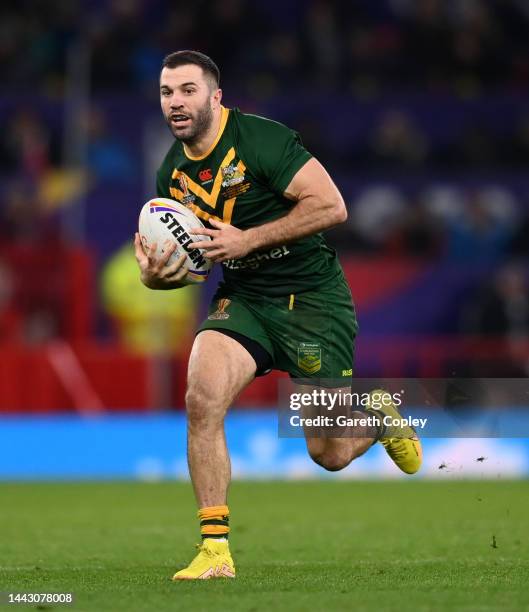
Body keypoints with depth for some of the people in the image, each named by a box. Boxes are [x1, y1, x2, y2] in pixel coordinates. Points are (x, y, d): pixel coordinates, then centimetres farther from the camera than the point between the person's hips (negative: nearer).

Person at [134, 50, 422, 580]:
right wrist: (157, 274, -10)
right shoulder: (172, 173, 3)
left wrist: (248, 239, -23)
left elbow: (331, 206, -22)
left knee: (330, 453, 0)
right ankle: (214, 548, -15)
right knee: (201, 397, -23)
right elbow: (182, 253, 14)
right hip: (242, 298, 5)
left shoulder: (261, 139, -17)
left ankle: (381, 416, 38)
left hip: (313, 295, -5)